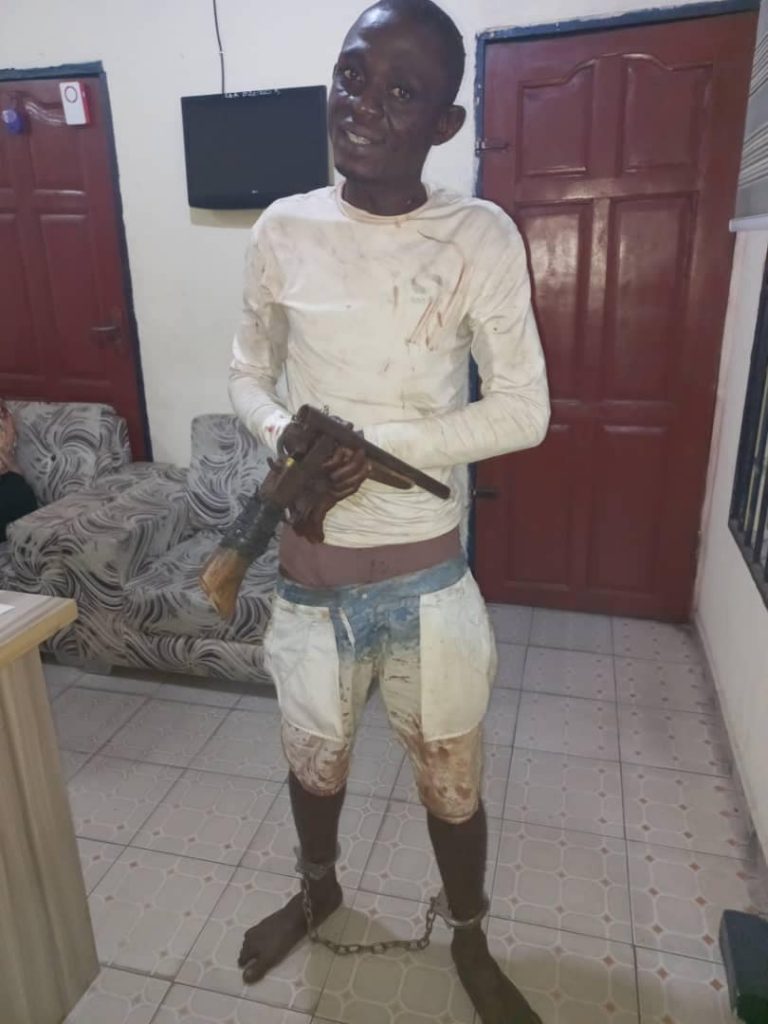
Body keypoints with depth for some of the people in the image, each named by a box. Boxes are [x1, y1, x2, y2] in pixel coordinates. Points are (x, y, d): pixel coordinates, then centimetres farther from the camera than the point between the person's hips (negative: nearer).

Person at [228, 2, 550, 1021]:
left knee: (452, 784, 17)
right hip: (309, 577, 3)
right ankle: (317, 888, 58)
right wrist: (281, 430, -12)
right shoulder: (283, 230, -2)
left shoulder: (480, 236, -9)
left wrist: (379, 444, -19)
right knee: (313, 762, 24)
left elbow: (524, 409, -9)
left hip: (428, 580, -2)